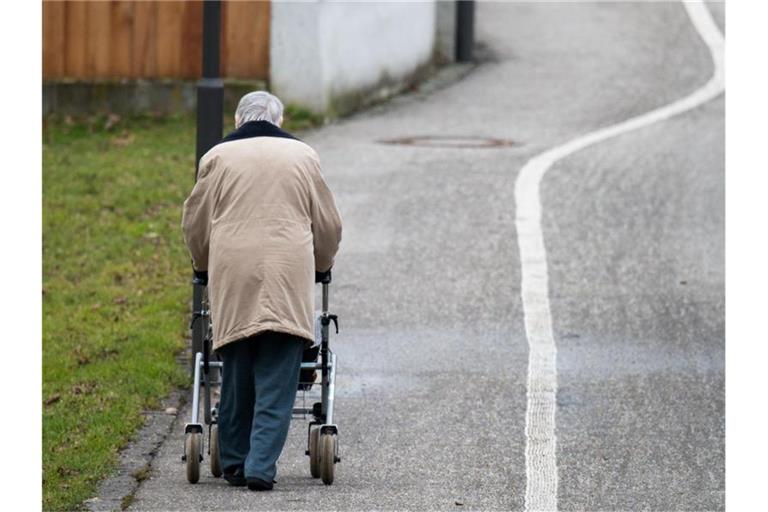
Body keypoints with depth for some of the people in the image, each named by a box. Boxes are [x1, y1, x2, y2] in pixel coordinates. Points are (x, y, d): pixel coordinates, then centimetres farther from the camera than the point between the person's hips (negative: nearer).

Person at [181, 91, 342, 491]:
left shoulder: (218, 156, 9)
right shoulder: (302, 156, 13)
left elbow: (195, 223, 15)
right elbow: (328, 225, 19)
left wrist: (203, 265, 33)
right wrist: (321, 264, 37)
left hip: (232, 277, 1)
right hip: (288, 278, -1)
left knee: (236, 377, 9)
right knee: (276, 380, -3)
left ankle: (234, 464, 16)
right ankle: (261, 467, -12)